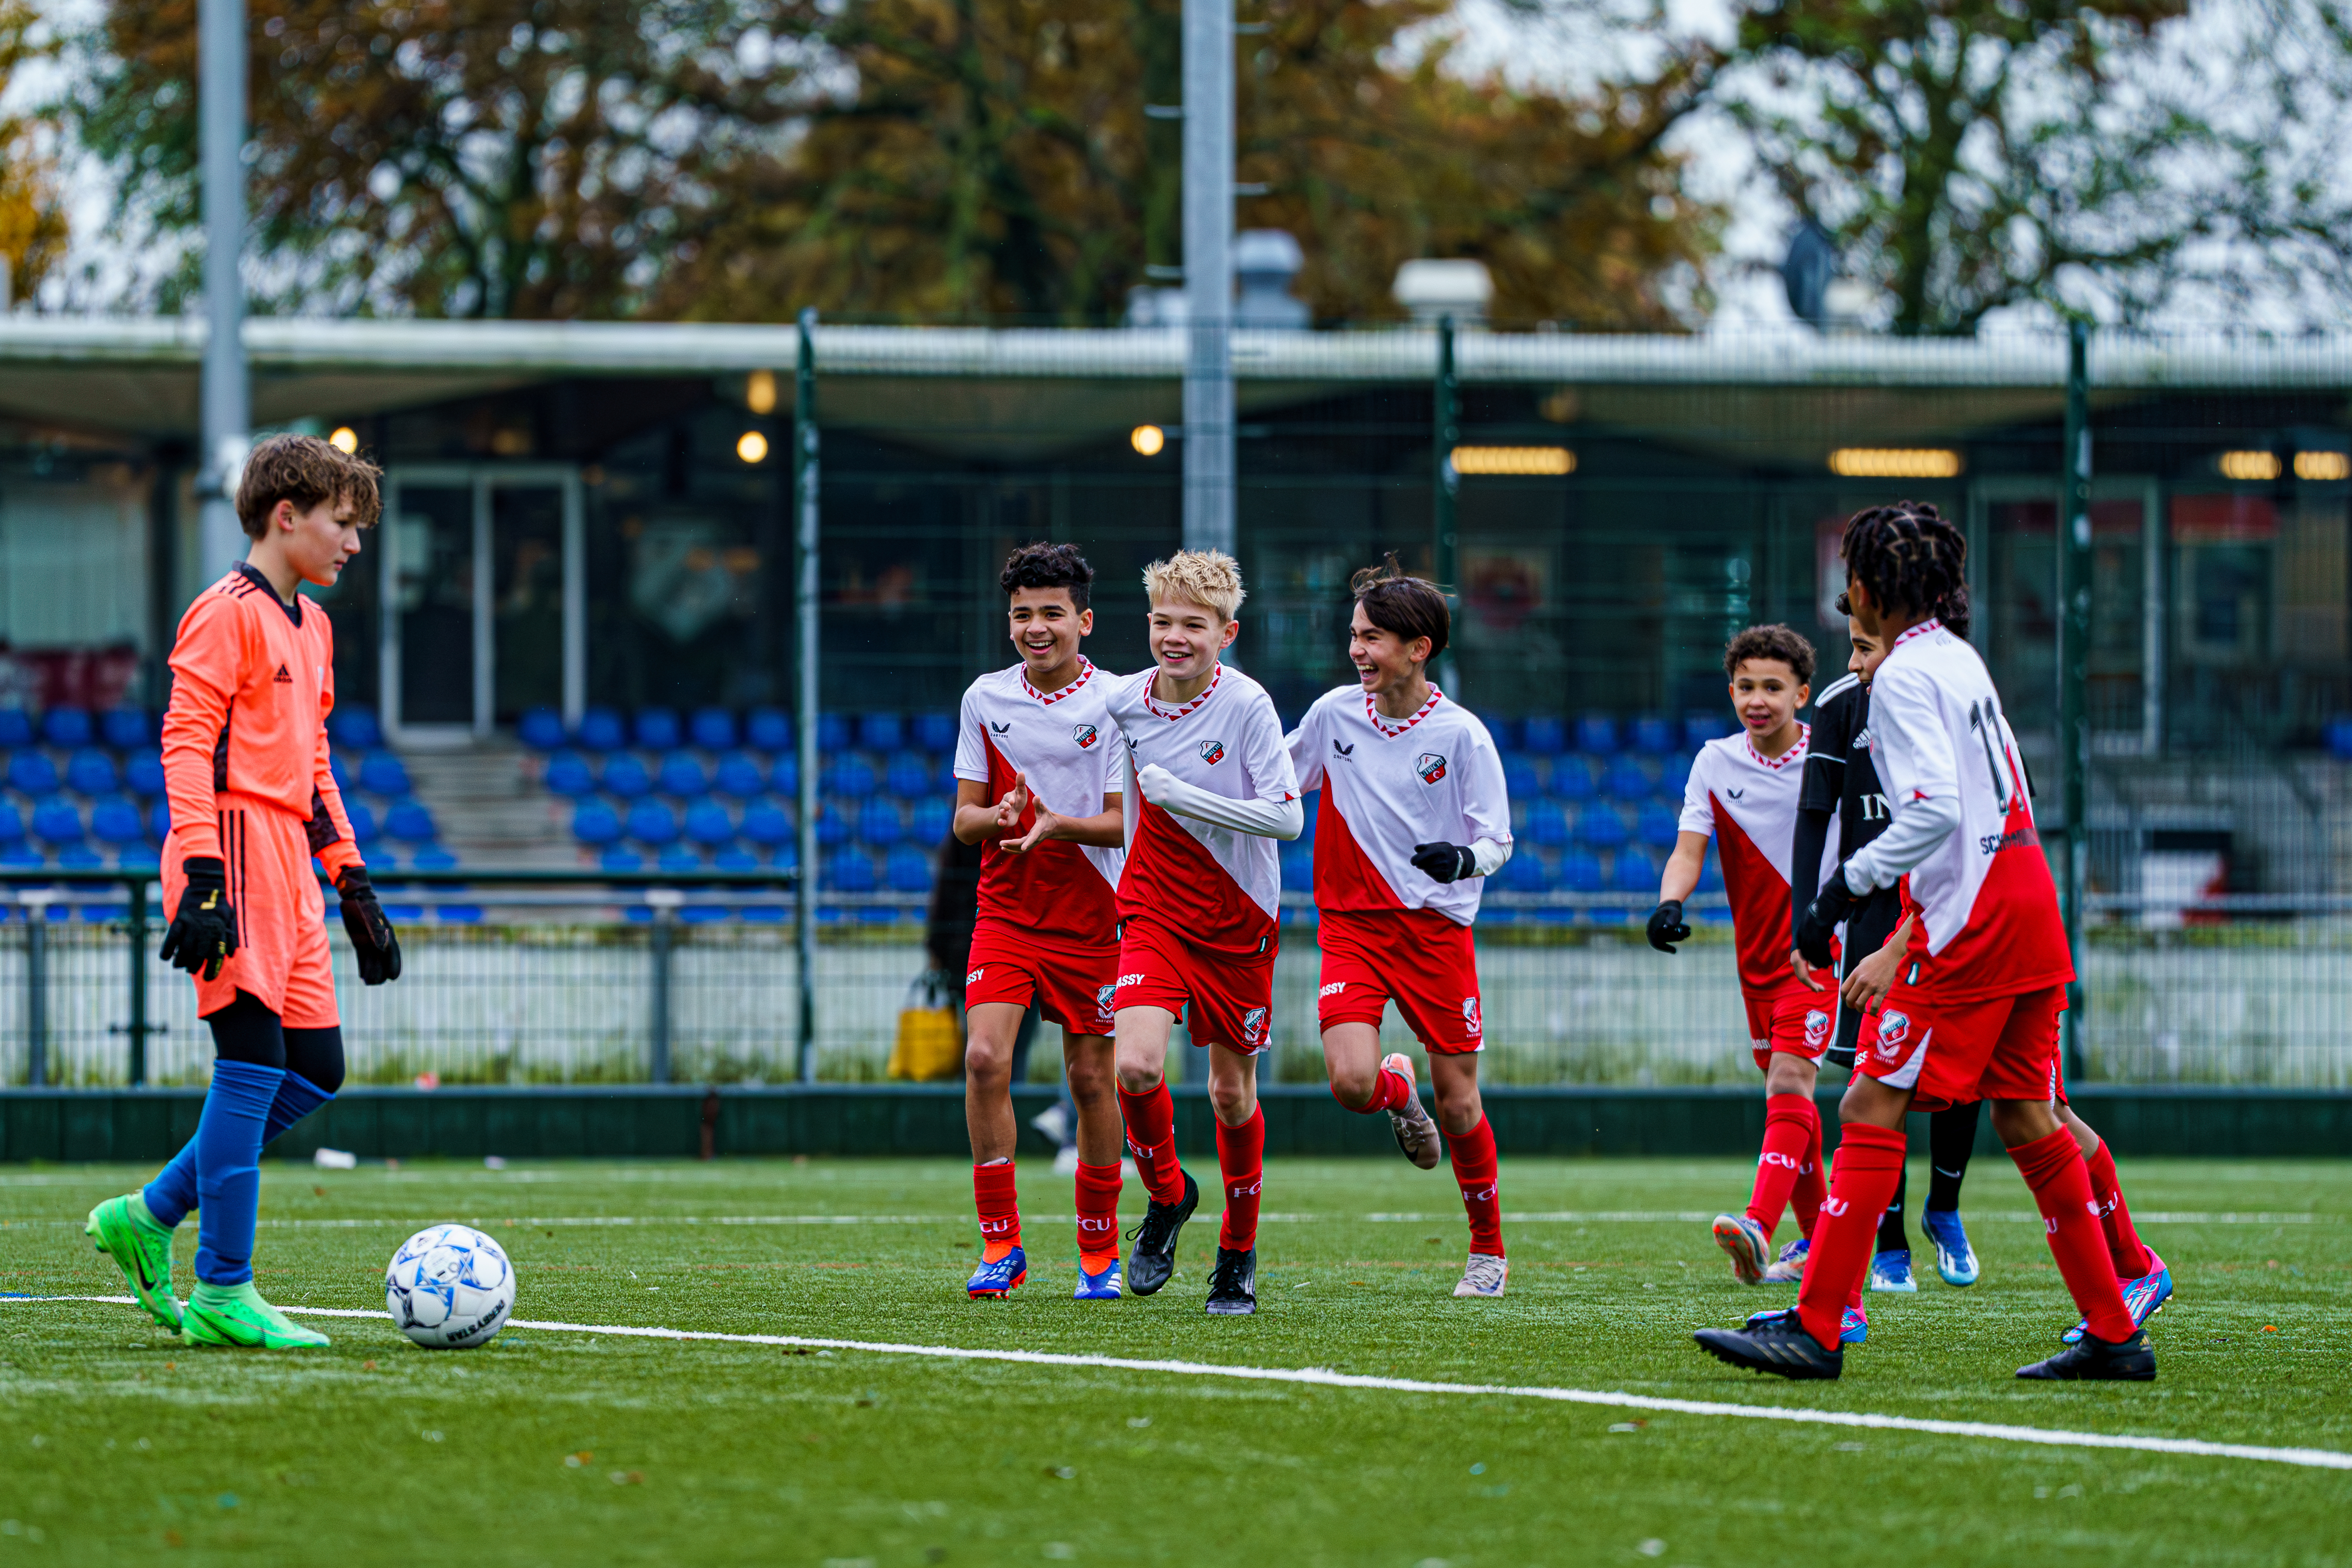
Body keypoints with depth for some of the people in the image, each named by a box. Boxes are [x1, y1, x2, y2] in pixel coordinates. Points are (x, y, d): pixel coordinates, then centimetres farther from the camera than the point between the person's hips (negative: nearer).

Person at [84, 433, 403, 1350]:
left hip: (289, 868, 9)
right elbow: (185, 744, -14)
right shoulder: (228, 614, -7)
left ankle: (150, 1218, 15)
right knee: (254, 1062, -10)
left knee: (315, 1069, 6)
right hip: (236, 852, -9)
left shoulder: (310, 627, 21)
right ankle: (222, 1295, -8)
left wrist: (352, 885, 23)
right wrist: (203, 877, -22)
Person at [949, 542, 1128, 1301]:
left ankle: (1100, 1252, 19)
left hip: (1091, 917, -2)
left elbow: (1125, 820, -7)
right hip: (1005, 911, 2)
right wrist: (1000, 816, -18)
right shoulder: (985, 699, 2)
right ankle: (1000, 1245, -7)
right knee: (985, 1059, -15)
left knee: (1092, 1078, 4)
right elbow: (964, 817, 5)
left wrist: (1056, 823, -26)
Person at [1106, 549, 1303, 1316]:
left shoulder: (1247, 705, -16)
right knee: (1137, 1065, -18)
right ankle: (1167, 1196, 11)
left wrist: (1180, 795, -27)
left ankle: (1238, 1253, 26)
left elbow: (1286, 816, -22)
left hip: (1237, 922, -2)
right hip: (1155, 914, 2)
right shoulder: (1125, 702, -3)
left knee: (1232, 1091, 7)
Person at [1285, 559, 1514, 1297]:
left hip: (1436, 927, -2)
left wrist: (1465, 859, -26)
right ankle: (1398, 1091, 19)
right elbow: (1275, 788, 17)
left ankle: (1488, 1248, 22)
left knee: (1458, 1104, 1)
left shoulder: (1461, 733, -8)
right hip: (1351, 922, 2)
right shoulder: (1334, 712, 0)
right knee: (1352, 1082, -19)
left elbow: (1498, 842, -6)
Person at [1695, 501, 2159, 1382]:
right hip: (2026, 904, 9)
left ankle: (1817, 1329, -11)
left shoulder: (1904, 675, -12)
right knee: (2025, 1119, 12)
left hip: (1968, 921, -9)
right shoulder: (1959, 660, 17)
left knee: (1873, 1108, -8)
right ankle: (2114, 1336, 12)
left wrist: (1844, 889, -19)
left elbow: (1935, 809, -24)